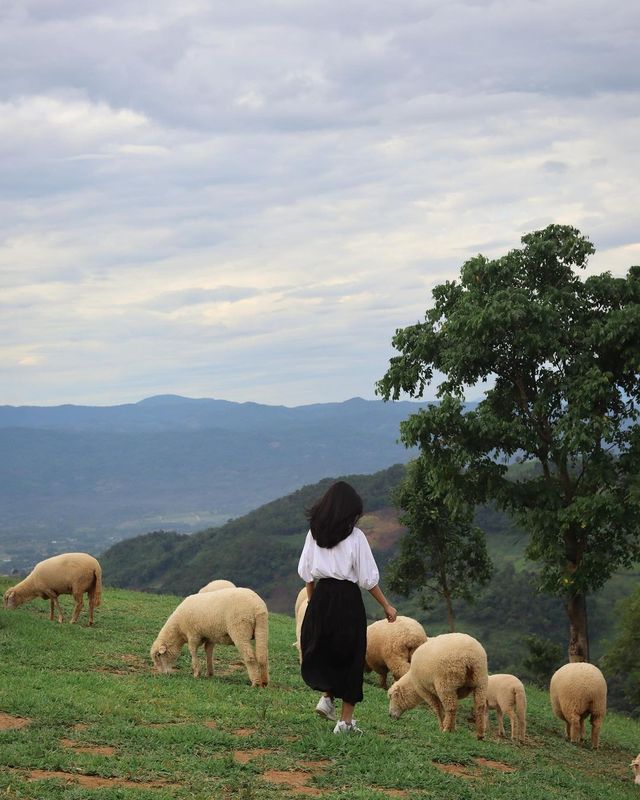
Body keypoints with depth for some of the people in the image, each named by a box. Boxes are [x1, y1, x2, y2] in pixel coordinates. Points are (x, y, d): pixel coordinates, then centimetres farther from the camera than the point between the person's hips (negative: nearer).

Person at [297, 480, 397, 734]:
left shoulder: (314, 533, 4)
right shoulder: (355, 536, -8)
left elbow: (307, 574, 7)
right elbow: (368, 579, -6)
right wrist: (387, 606, 4)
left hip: (320, 596, 4)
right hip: (348, 599, -4)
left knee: (321, 651, 23)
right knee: (350, 658, 6)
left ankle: (327, 695, 3)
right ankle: (346, 720, 8)